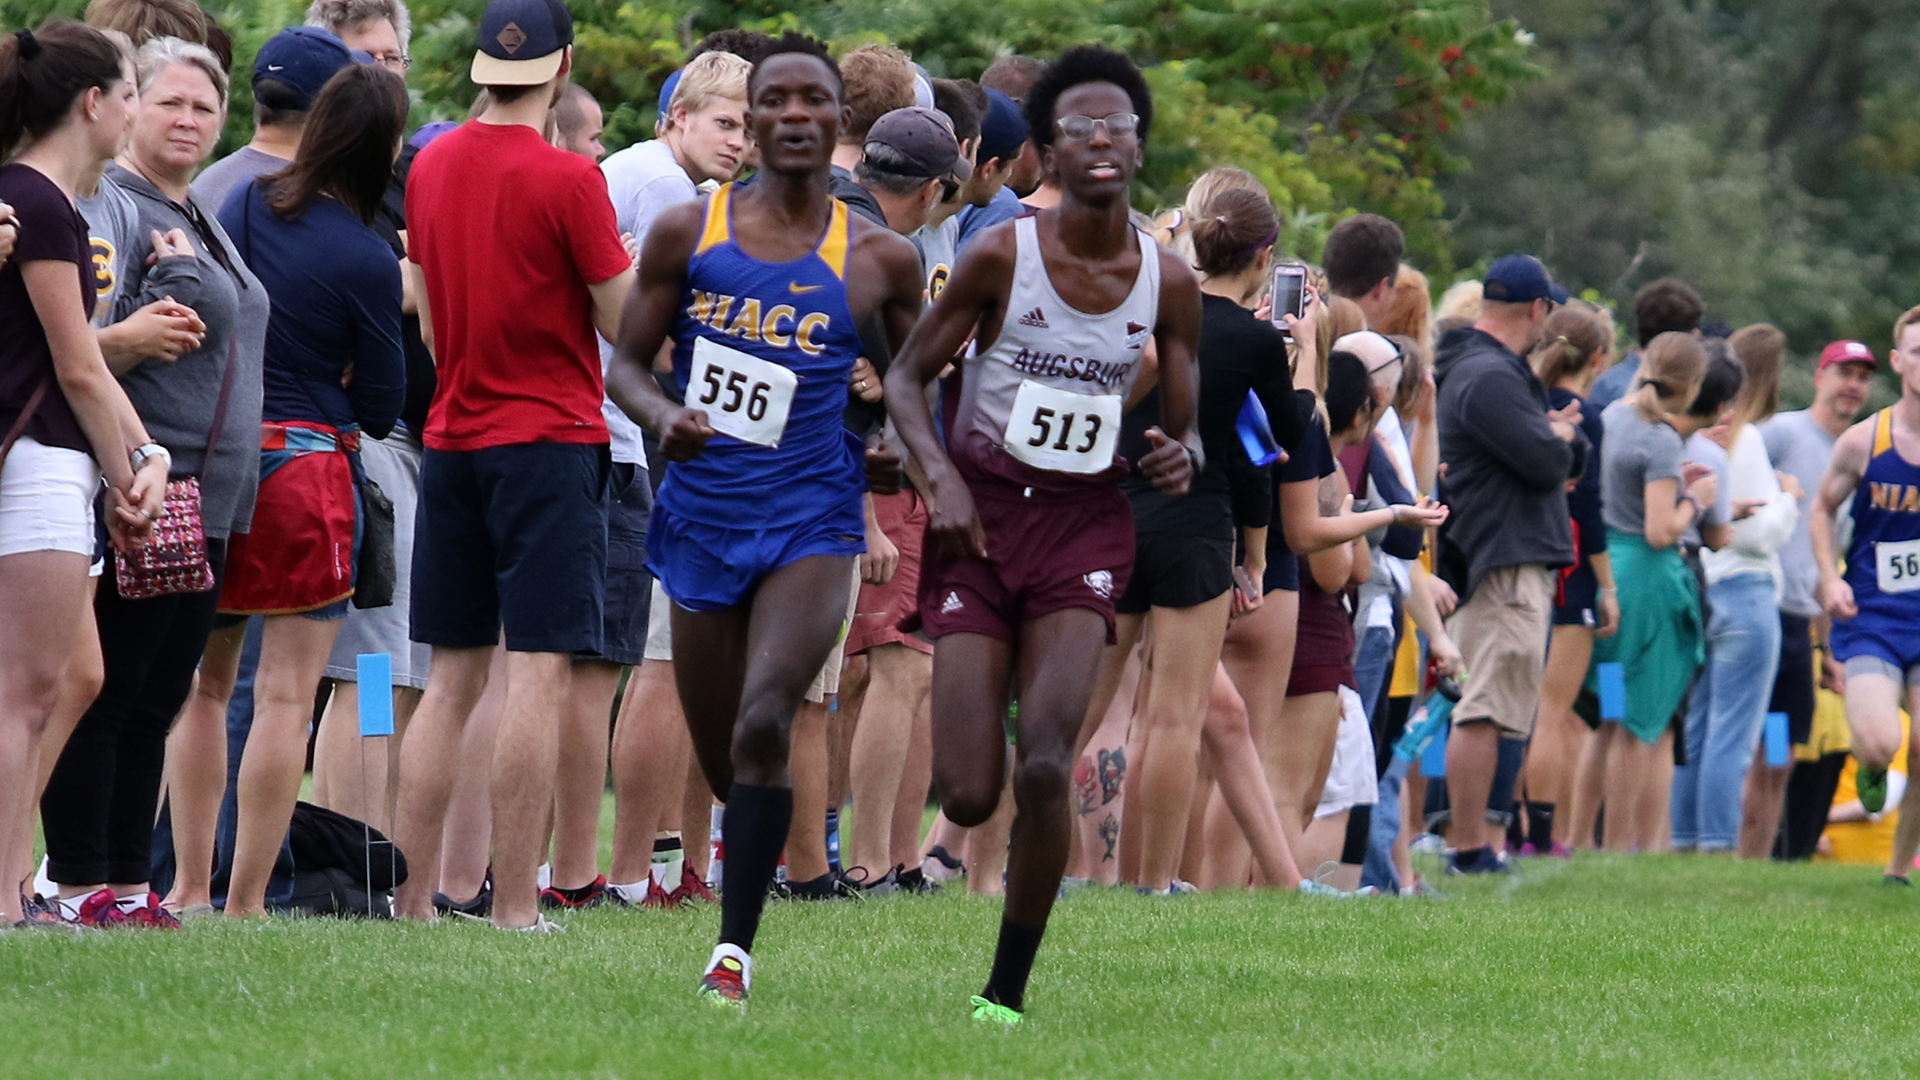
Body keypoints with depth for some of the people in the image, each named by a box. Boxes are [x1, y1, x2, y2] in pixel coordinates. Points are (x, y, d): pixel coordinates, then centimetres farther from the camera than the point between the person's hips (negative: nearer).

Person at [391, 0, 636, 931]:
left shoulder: (430, 166, 7)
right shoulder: (567, 180, -12)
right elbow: (625, 323, -8)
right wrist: (633, 260, 11)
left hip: (450, 441, 6)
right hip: (547, 443, -6)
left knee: (451, 678, 11)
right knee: (540, 673, -6)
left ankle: (411, 898, 9)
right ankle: (515, 906, -10)